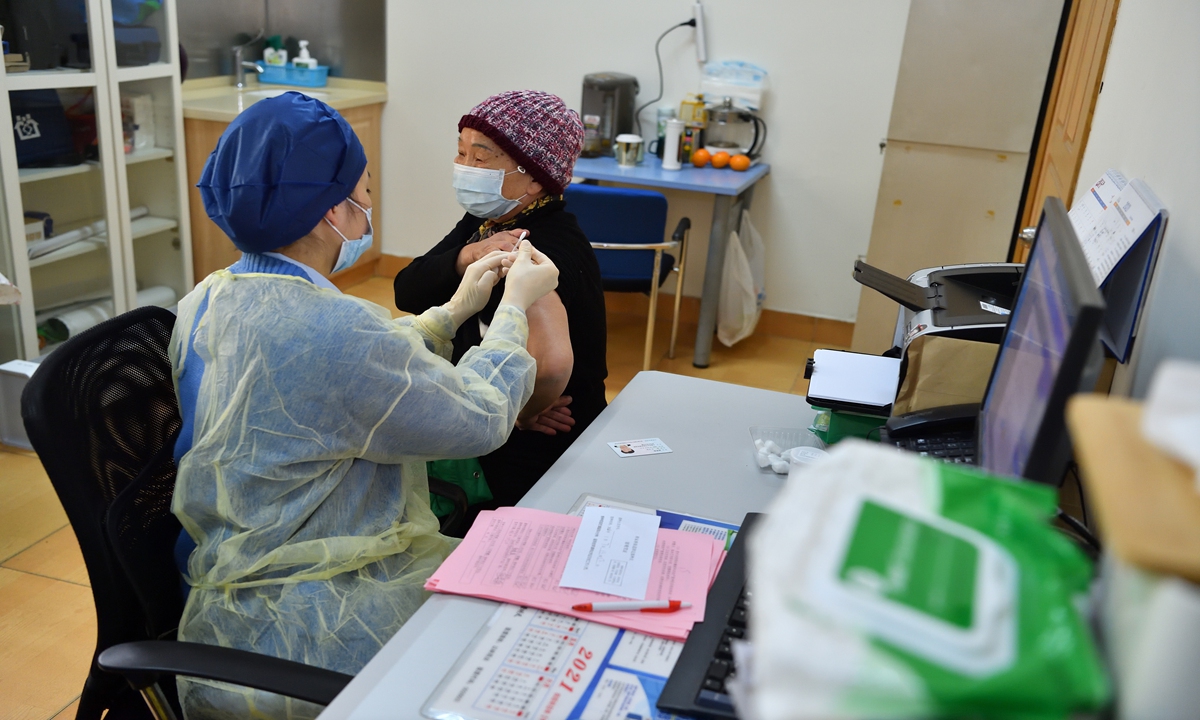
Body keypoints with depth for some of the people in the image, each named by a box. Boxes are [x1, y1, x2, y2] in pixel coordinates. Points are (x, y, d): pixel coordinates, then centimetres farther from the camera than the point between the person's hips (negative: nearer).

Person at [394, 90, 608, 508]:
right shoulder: (485, 221, 1)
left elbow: (551, 361, -46)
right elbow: (409, 292, -7)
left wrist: (523, 415, -26)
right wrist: (464, 259, -27)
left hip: (533, 459, -8)